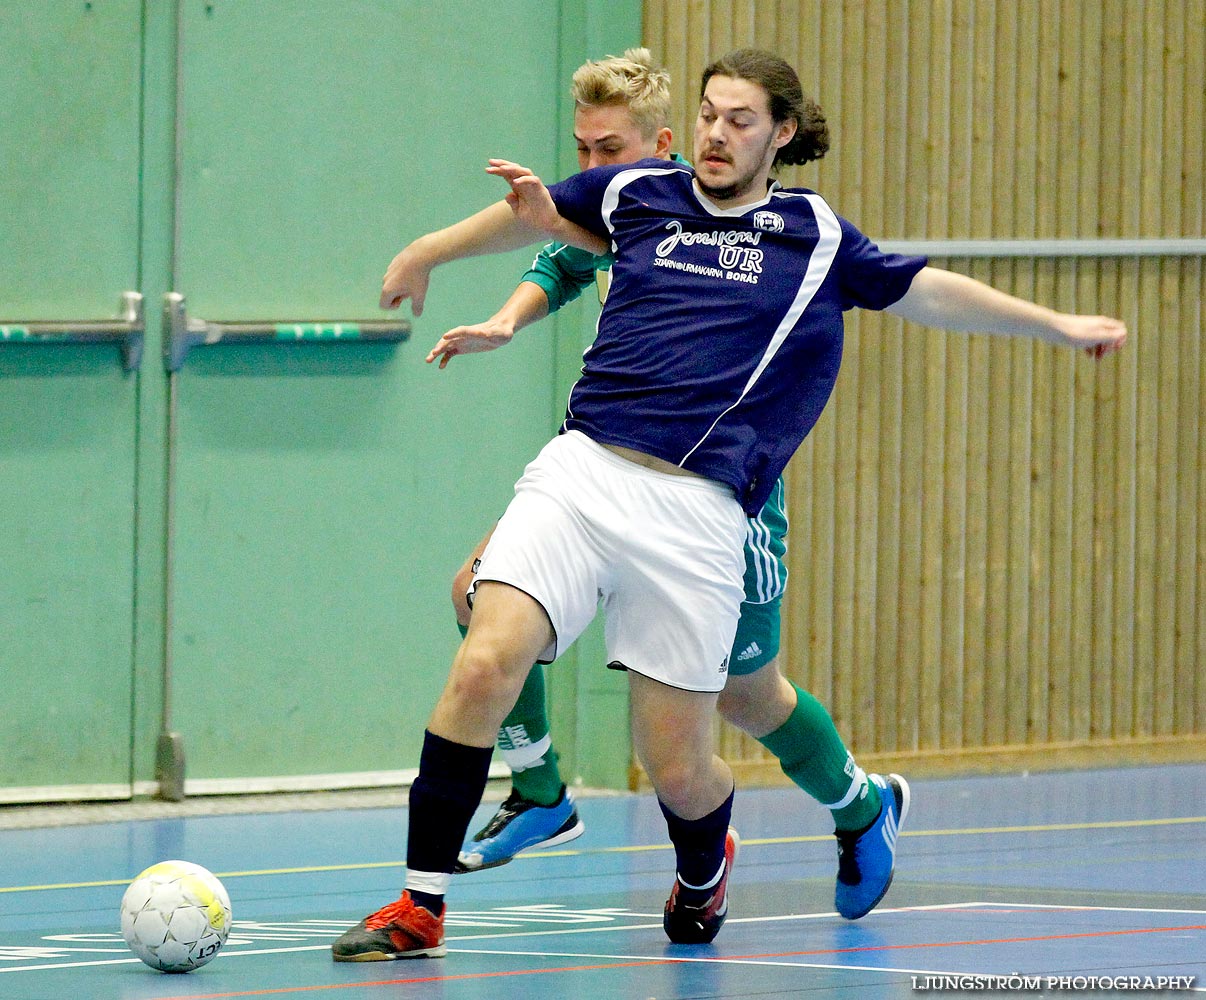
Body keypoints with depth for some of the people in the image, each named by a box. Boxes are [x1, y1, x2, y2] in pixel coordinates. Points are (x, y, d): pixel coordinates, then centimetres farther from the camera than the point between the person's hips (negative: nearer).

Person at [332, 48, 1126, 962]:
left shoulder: (812, 236, 11)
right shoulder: (639, 195, 13)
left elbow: (932, 293, 20)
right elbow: (534, 213, 30)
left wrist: (1060, 327, 22)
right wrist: (422, 259, 38)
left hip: (696, 510, -1)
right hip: (581, 471, 1)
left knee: (677, 770, 0)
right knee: (484, 666, -21)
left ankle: (704, 870, 38)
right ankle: (421, 906, -12)